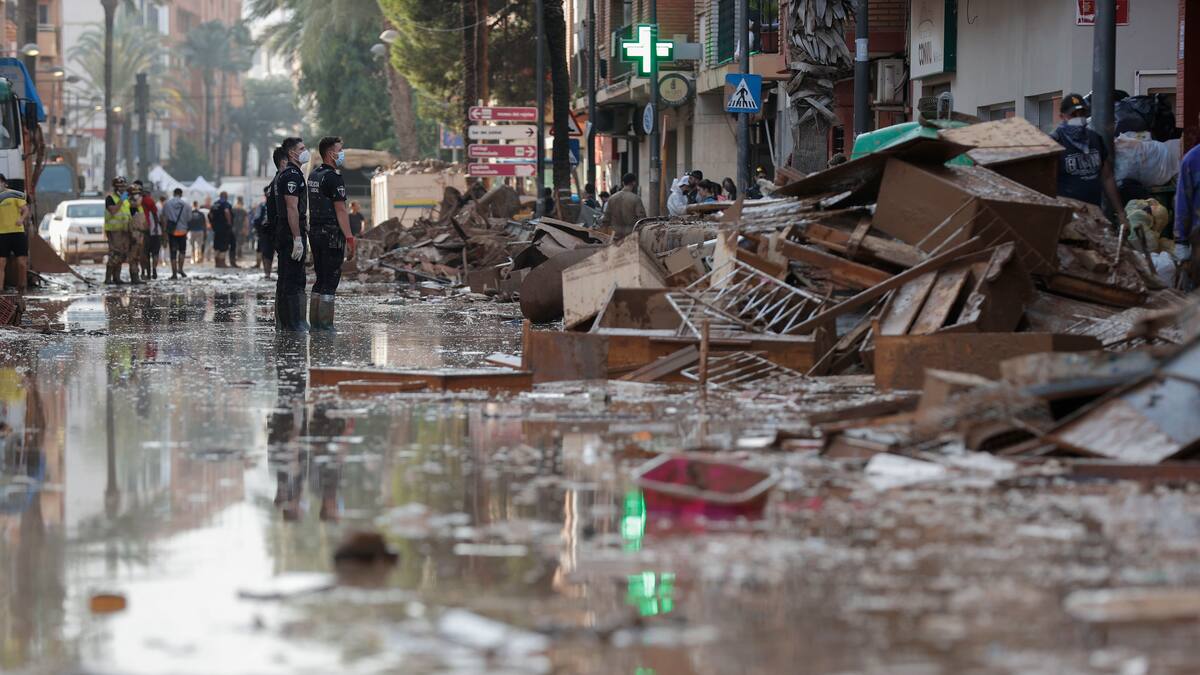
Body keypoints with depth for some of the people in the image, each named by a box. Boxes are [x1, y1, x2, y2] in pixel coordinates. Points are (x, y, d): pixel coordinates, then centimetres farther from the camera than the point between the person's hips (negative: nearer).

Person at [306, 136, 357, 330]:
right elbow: (340, 210, -18)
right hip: (332, 234, -9)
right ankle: (325, 324, -5)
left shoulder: (313, 175, 14)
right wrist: (350, 239, -18)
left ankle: (314, 322, 14)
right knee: (330, 282, -5)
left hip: (315, 232, 9)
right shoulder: (333, 178, -14)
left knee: (320, 279, 14)